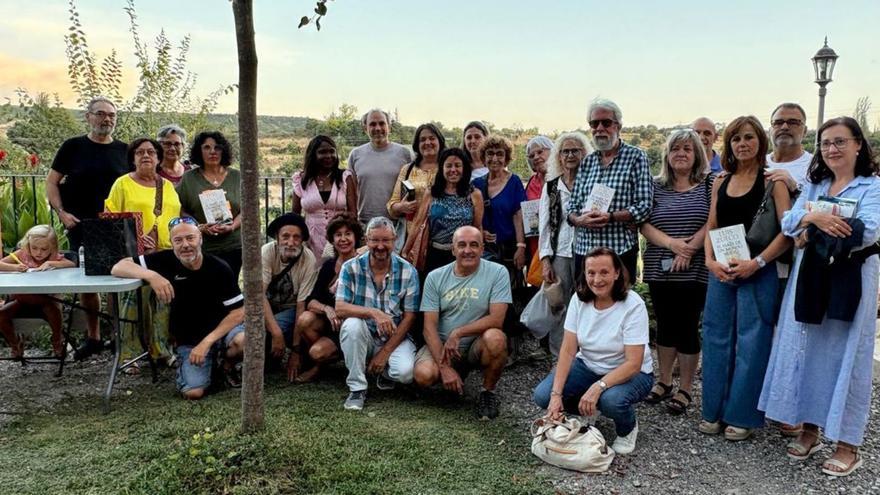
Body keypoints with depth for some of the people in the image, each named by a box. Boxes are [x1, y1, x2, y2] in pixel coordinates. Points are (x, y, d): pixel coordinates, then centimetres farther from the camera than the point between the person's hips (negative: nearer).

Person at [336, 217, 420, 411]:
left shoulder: (408, 272, -6)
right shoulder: (351, 268, -6)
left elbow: (409, 317, -6)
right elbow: (340, 309, -16)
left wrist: (385, 352, -12)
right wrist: (373, 312, -33)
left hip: (396, 338, 0)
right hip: (363, 337, 1)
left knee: (405, 372, -29)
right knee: (352, 324, -32)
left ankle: (384, 372, 11)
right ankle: (357, 388, -14)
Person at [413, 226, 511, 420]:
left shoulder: (497, 273, -8)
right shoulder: (435, 277, -2)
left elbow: (496, 319, -16)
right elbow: (430, 326, -6)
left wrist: (458, 333, -20)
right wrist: (444, 367, -17)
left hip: (478, 345, -2)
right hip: (442, 345, 2)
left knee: (495, 338, -34)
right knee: (423, 375, -26)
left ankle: (488, 392, -6)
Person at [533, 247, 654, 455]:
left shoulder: (633, 305, -23)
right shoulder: (579, 299, -11)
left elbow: (633, 364, -25)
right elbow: (568, 351, -12)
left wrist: (598, 387, -38)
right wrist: (556, 394, -23)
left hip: (630, 373, -4)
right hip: (588, 366, 4)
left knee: (611, 399, -37)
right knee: (543, 395, -18)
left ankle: (628, 429, 0)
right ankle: (587, 412, 14)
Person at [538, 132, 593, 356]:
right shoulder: (550, 186, 9)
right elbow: (544, 225, 8)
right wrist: (545, 260, 2)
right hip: (559, 254, 2)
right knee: (558, 309, 4)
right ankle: (558, 357, 16)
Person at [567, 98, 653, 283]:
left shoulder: (635, 157, 1)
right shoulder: (587, 162, 14)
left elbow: (644, 206, -7)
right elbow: (572, 206, 13)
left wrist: (610, 217, -18)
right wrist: (579, 220, -9)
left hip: (620, 251, -4)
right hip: (583, 249, 4)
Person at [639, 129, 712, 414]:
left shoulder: (709, 184, 2)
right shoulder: (656, 187, 8)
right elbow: (644, 224, 0)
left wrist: (690, 248, -17)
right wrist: (672, 244, -15)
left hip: (694, 271, -3)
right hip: (659, 270, 3)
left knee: (687, 327, 2)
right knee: (665, 326, 11)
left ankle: (685, 389, 15)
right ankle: (664, 382, 25)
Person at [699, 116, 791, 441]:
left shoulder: (771, 180, -3)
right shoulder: (721, 183, 11)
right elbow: (711, 227, 11)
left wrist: (757, 263, -18)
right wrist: (710, 261, -5)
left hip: (757, 271, -5)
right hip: (721, 271, 5)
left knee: (751, 342, 2)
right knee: (717, 338, 9)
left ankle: (743, 415, 14)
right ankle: (715, 410, 21)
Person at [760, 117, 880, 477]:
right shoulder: (813, 186, 14)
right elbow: (788, 223, -1)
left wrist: (812, 231, -14)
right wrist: (814, 218, -21)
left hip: (849, 281, -4)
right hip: (809, 279, 5)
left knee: (844, 355, 0)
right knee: (805, 351, 7)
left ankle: (848, 444, 9)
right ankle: (809, 430, 20)